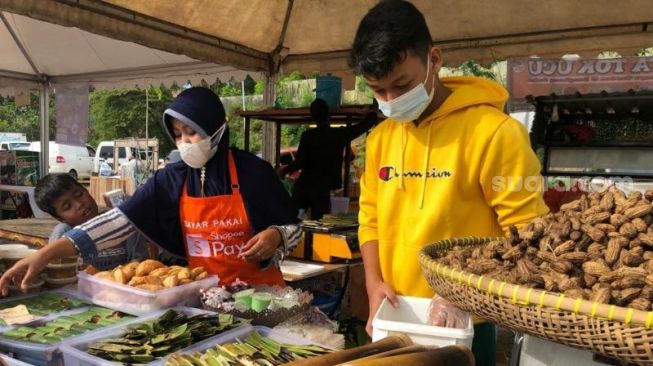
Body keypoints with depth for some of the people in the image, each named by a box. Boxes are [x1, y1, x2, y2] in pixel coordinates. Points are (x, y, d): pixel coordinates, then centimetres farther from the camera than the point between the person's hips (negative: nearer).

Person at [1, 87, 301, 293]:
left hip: (259, 291, -1)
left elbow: (292, 228, -2)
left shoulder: (254, 172, -11)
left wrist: (275, 237, -25)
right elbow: (122, 219, -11)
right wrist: (47, 253, -19)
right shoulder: (171, 179, -3)